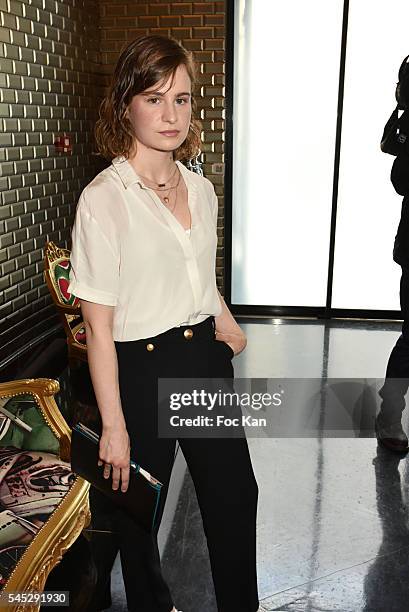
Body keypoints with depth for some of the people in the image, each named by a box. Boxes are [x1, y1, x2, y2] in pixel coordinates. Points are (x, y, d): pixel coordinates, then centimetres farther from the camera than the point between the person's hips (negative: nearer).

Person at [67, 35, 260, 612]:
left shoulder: (201, 190, 4)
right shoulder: (103, 199, -16)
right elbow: (98, 325, -15)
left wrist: (226, 322, 4)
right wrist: (113, 425, -14)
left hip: (206, 358, 6)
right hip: (142, 368, -5)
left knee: (235, 493, 17)